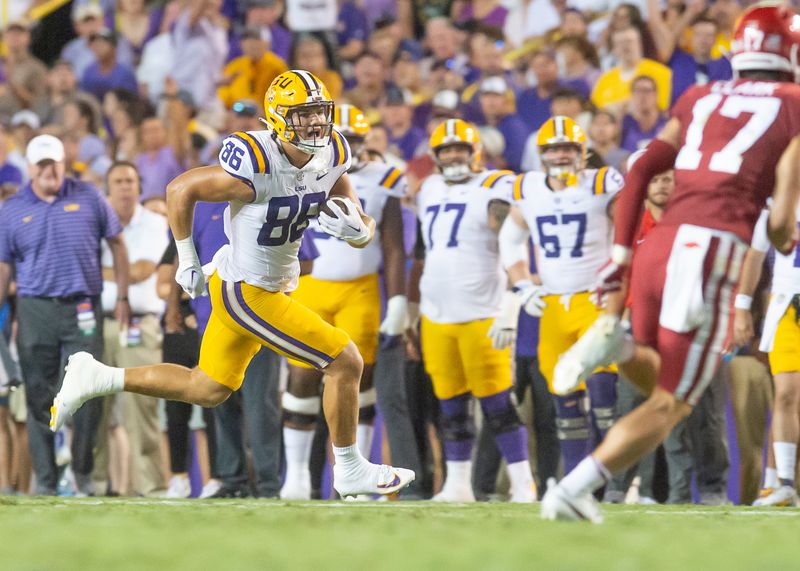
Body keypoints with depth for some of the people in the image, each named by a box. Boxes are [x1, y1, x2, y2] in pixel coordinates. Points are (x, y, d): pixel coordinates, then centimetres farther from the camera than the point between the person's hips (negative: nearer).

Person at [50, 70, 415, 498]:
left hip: (277, 283, 9)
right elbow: (180, 190, -14)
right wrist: (186, 261, -7)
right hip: (246, 293, -9)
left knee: (208, 390, 21)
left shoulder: (331, 158, -5)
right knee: (346, 363, -7)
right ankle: (350, 471, 10)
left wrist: (356, 229, -21)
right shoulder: (255, 169, -27)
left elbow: (364, 233, 3)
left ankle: (95, 379, 28)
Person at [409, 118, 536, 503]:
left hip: (482, 314, -6)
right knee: (451, 405, 9)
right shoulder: (430, 191, 15)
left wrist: (512, 307, -24)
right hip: (435, 317, 6)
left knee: (498, 404, -7)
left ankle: (522, 483, -3)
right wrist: (411, 305, 23)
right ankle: (458, 484, 15)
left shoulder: (494, 189, -6)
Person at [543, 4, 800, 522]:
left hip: (659, 244, 5)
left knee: (661, 380, 25)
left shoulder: (700, 100, 22)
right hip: (714, 252, -5)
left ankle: (612, 338, -6)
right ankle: (570, 492, -8)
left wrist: (619, 256, 15)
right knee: (669, 406, 4)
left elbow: (640, 172, 15)